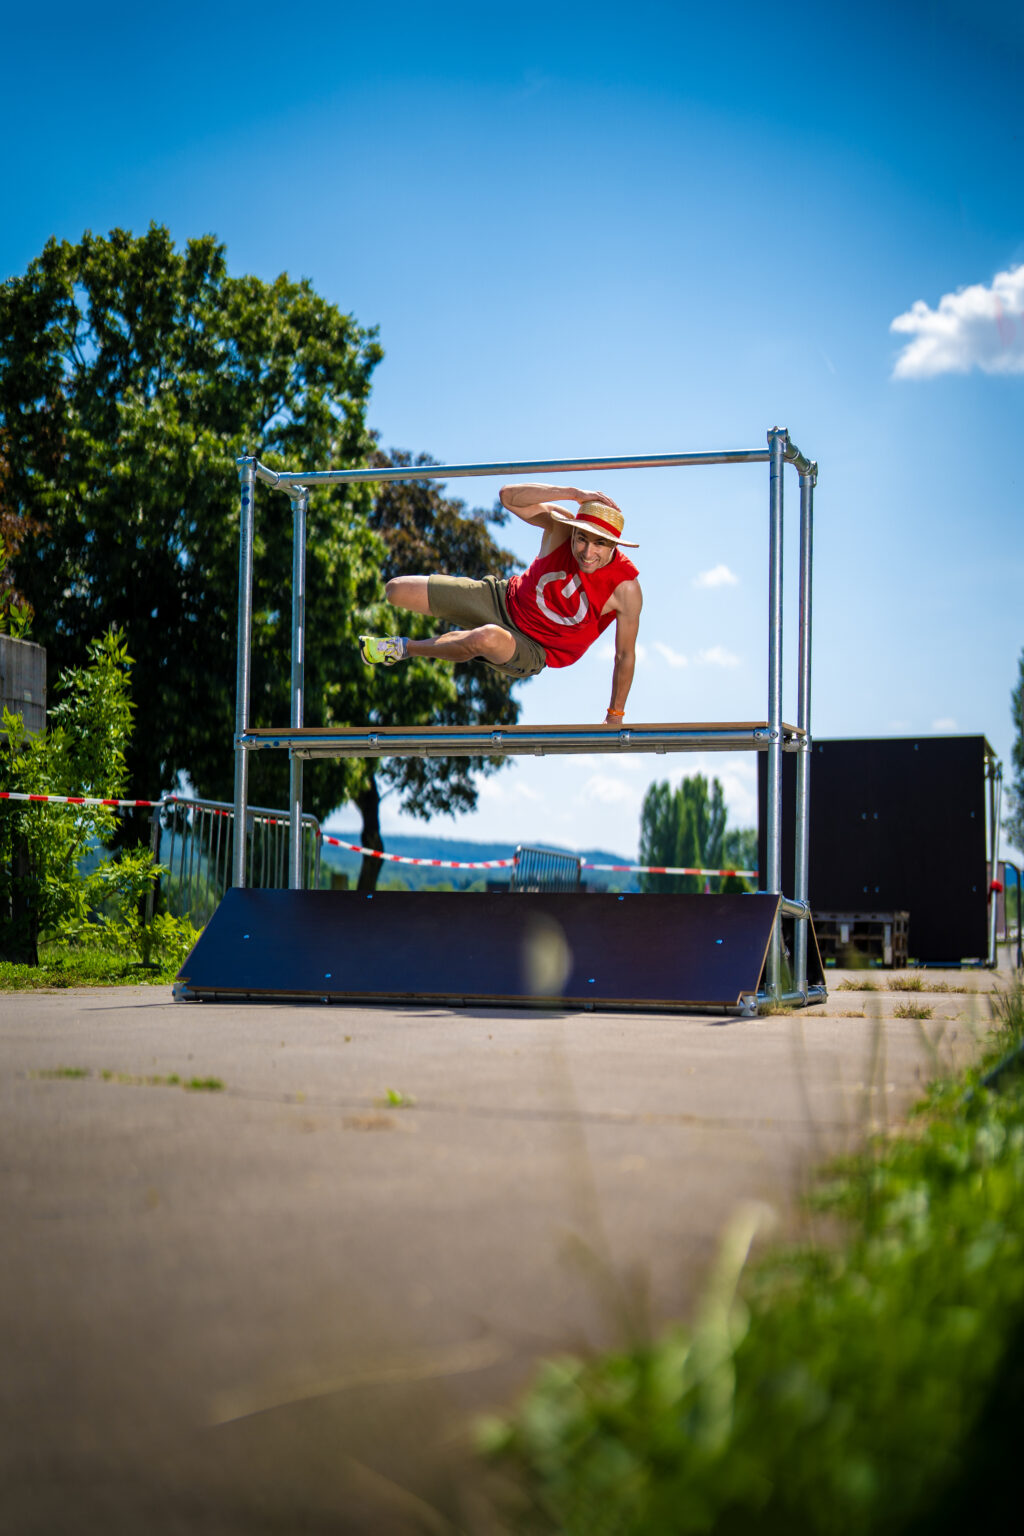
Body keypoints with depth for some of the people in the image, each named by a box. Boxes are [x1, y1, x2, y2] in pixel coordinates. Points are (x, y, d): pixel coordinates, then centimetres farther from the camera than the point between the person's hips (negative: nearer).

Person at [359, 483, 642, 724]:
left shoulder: (626, 589, -25)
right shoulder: (560, 526, -19)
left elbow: (626, 655, -14)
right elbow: (509, 496, -29)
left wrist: (614, 717, -8)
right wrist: (575, 494, -36)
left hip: (532, 650, -3)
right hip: (503, 601, 4)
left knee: (488, 638, -42)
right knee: (395, 590, -2)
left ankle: (404, 648, -14)